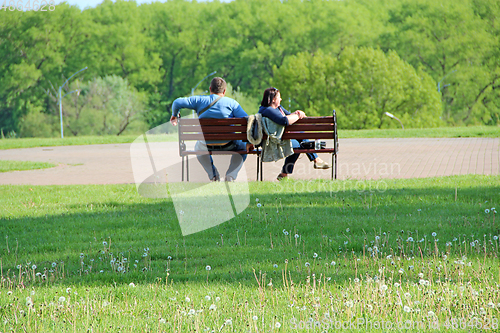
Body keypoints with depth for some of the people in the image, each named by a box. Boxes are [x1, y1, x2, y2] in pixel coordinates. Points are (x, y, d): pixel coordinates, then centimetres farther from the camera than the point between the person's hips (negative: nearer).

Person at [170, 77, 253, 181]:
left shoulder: (199, 100, 2)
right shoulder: (231, 102, -1)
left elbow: (178, 102, -2)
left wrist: (175, 114, 19)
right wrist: (249, 142, -1)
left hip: (207, 145, 1)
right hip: (227, 145, -1)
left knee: (199, 148, 40)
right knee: (242, 147, 34)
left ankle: (213, 175, 20)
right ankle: (230, 176, 12)